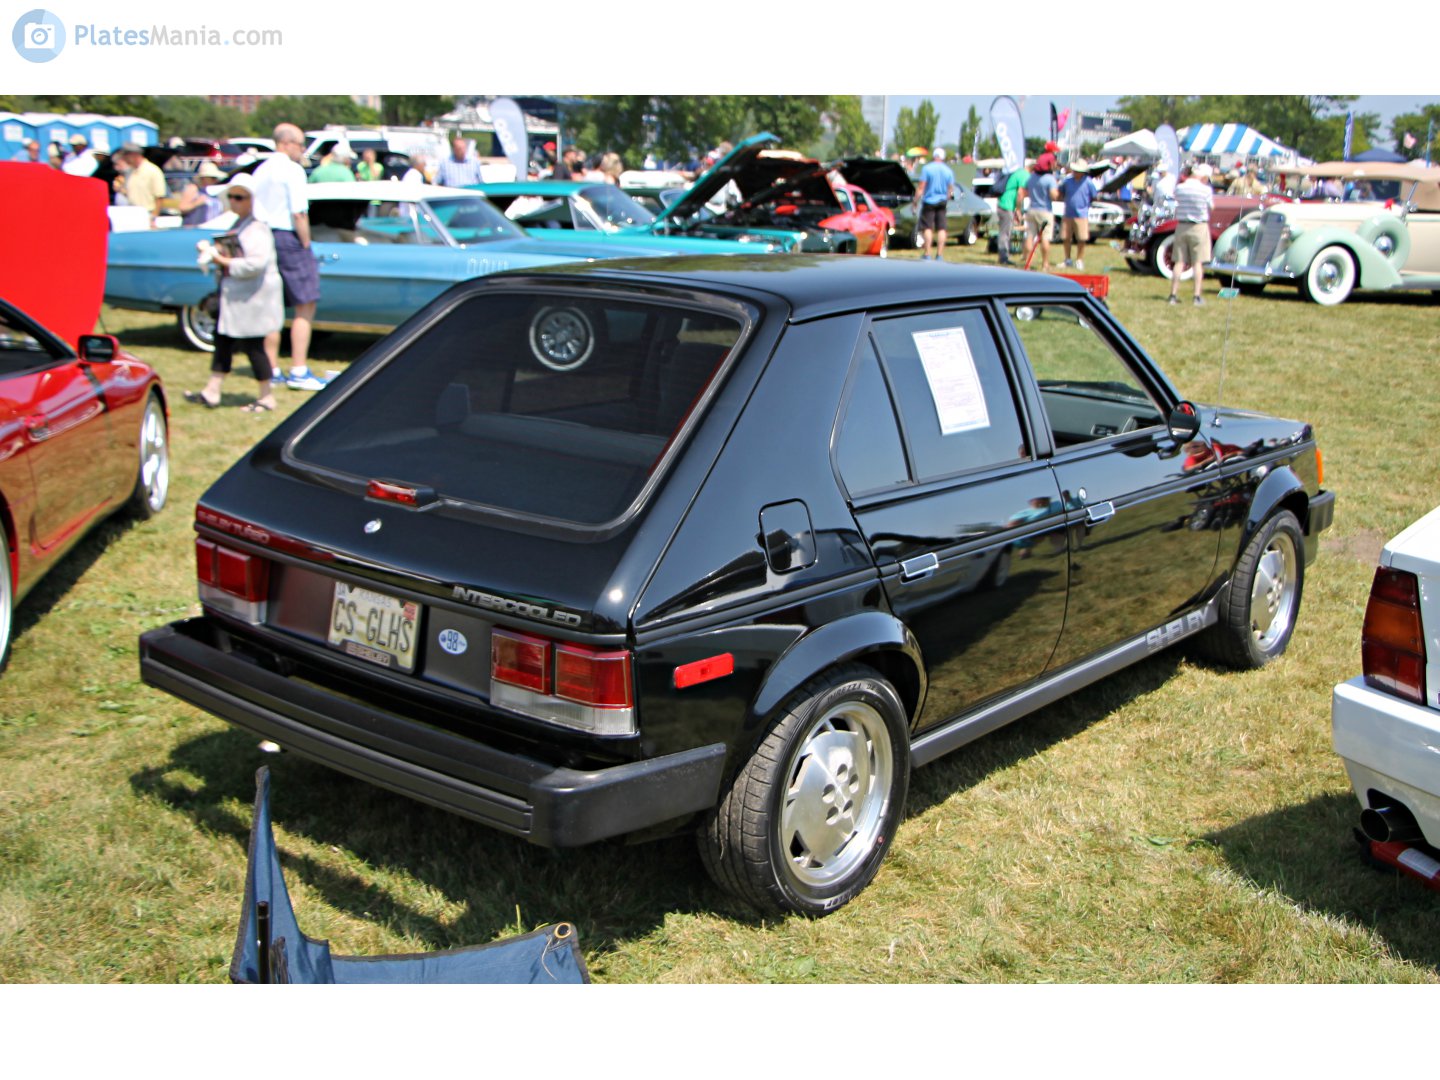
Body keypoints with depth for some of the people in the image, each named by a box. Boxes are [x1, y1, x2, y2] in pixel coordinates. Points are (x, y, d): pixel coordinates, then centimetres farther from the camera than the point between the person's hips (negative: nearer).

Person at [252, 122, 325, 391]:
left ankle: (271, 369, 18)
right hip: (289, 238, -8)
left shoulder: (260, 171, 13)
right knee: (305, 307, -5)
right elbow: (298, 214, -17)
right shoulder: (292, 170, -11)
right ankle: (298, 371, -10)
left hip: (263, 238, 8)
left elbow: (252, 212, 14)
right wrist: (306, 246, -10)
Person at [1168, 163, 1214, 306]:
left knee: (1179, 262, 8)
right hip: (1199, 227, -3)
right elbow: (1211, 207, 1)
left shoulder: (1179, 188, -2)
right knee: (1197, 263, 2)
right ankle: (1197, 296, 1)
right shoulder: (1206, 190, -11)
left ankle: (1173, 295, 7)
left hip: (1181, 227, 3)